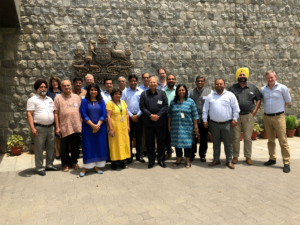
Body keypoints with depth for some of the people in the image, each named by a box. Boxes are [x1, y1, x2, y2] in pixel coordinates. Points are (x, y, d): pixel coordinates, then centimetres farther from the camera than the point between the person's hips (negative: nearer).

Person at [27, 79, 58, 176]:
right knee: (39, 149, 0)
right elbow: (29, 115, -9)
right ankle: (39, 168, 10)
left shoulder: (50, 99, 16)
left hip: (51, 127, 6)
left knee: (51, 147, 12)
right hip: (39, 128, -6)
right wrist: (32, 128, -18)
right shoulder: (32, 100, -2)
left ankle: (49, 164, 26)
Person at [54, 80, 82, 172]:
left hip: (76, 126, 3)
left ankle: (74, 162, 26)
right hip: (64, 127, -3)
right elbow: (56, 113, -1)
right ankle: (65, 164, 20)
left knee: (75, 146, 11)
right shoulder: (58, 98, 1)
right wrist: (57, 127, -6)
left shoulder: (77, 97, 10)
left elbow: (80, 111, 13)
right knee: (64, 147, 5)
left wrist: (82, 124, 7)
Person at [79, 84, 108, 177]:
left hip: (100, 127, 2)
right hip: (88, 127, -2)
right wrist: (93, 125, -14)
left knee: (99, 146, 3)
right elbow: (84, 115, -6)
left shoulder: (101, 101, 8)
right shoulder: (84, 101, 2)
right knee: (88, 146, -1)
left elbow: (104, 115, 1)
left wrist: (98, 125, -12)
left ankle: (97, 166, 14)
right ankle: (85, 167, 6)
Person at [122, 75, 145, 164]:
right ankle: (129, 156, 11)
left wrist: (138, 115, -5)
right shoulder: (125, 92, 4)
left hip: (138, 116, 1)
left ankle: (139, 155, 15)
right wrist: (131, 116, -4)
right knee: (129, 136, 2)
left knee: (139, 136, 5)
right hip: (128, 116, 0)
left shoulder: (141, 92, 5)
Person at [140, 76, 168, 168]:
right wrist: (150, 115, -12)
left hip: (160, 122, 0)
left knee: (161, 141, 6)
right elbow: (142, 107, 0)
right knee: (149, 142, 6)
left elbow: (165, 106, 0)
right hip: (148, 122, 0)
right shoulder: (144, 94, 7)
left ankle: (161, 160, 19)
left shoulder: (162, 93, 6)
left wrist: (158, 115, -11)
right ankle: (151, 161, 17)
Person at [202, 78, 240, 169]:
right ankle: (216, 160, 23)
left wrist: (234, 119, -5)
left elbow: (235, 108, 2)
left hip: (227, 123, -2)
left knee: (228, 143, 4)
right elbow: (205, 109, 10)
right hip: (214, 124, 2)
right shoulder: (210, 96, 8)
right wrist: (205, 120, 4)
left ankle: (229, 161, 15)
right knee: (216, 143, 12)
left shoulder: (230, 95, 2)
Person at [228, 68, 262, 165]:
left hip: (248, 116, 1)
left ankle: (248, 157, 15)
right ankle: (235, 156, 15)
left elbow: (258, 99, 11)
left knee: (248, 138, 4)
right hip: (235, 116, 0)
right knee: (235, 138, 4)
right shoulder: (232, 88, 5)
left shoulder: (253, 88, 8)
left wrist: (254, 111, 2)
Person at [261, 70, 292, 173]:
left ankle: (286, 163, 2)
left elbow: (288, 101, 6)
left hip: (278, 117, -4)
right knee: (270, 140, 13)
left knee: (283, 140, -4)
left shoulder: (282, 88, -3)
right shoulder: (263, 89, 6)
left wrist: (279, 107, 6)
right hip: (267, 117, 4)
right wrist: (268, 108, 11)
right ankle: (272, 159, 24)